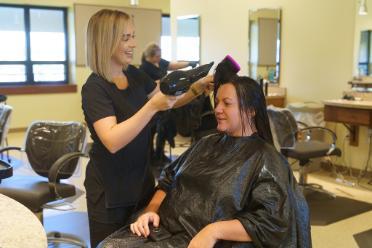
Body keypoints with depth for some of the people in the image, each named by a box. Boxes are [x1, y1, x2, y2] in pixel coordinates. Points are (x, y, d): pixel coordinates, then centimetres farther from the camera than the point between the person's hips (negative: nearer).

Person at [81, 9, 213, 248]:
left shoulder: (134, 74, 1)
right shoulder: (95, 88, -20)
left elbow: (169, 102, 12)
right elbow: (112, 141, -33)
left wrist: (197, 88, -5)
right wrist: (152, 106, -38)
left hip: (141, 180, 6)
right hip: (110, 190, -6)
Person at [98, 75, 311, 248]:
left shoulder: (266, 159, -4)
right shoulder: (207, 144, 17)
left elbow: (270, 222, -12)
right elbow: (168, 182, 19)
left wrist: (215, 230, -21)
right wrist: (151, 210, 0)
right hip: (165, 228, 6)